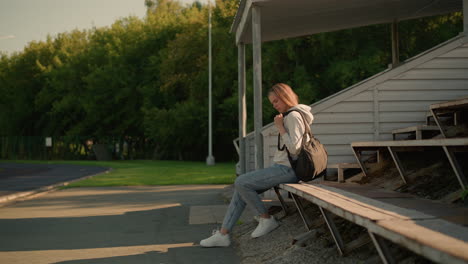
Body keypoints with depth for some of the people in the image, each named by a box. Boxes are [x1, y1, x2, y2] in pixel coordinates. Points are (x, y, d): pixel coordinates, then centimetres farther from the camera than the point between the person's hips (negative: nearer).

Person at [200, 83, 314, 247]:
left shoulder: (293, 116, -12)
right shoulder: (290, 116, 19)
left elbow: (294, 148, -21)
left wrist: (280, 128, -15)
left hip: (287, 169, -10)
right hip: (282, 167, 10)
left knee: (241, 183, -14)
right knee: (242, 188, 4)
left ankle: (266, 220, -1)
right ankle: (223, 234, 2)